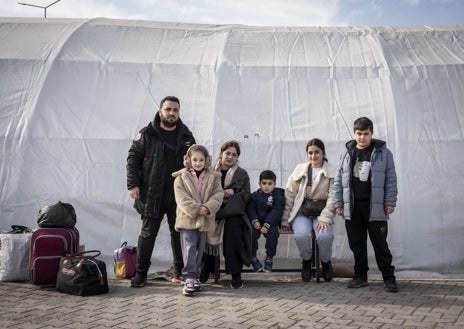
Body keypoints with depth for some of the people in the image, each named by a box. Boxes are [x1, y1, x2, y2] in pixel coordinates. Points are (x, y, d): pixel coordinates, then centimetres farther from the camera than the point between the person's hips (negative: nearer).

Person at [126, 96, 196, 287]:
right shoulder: (146, 134, 1)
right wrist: (133, 184, -7)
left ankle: (180, 272, 19)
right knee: (148, 233, 4)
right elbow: (133, 158, 2)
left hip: (179, 195, 3)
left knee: (179, 233, 8)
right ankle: (141, 273, 13)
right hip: (152, 195, -2)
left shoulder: (186, 136, 10)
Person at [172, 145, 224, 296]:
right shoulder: (181, 177, 0)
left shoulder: (213, 177, 8)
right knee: (189, 248, -9)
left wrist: (208, 207, -17)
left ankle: (194, 276, 24)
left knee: (200, 249, 11)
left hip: (204, 220, 3)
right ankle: (189, 278, -8)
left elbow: (218, 195, 0)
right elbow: (181, 197, -9)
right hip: (187, 219, -3)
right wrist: (195, 209, -20)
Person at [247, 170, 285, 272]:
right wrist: (254, 221, -17)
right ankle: (252, 257, -4)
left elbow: (276, 212, -10)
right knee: (251, 233, -26)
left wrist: (267, 225, -23)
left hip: (271, 223, -2)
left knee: (273, 233, -31)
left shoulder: (278, 196, 0)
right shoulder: (254, 195, 9)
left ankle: (269, 258, -11)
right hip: (257, 222, 2)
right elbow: (251, 209, 4)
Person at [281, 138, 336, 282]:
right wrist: (285, 220, 4)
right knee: (301, 235, -30)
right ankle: (306, 261, 2)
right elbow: (289, 195, 9)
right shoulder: (299, 170, 10)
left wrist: (324, 218, -17)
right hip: (301, 213, 1)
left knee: (324, 236, -30)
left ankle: (326, 262, 3)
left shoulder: (332, 172, 2)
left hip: (321, 213, -1)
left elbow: (332, 198, -5)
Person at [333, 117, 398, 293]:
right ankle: (360, 276, 21)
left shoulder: (383, 153, 2)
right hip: (352, 207, 3)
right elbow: (338, 181, 10)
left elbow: (391, 179, 1)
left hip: (375, 207, -3)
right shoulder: (347, 154, 9)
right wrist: (338, 203, 5)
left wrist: (390, 202, -5)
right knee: (357, 244, 9)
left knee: (380, 244, 2)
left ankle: (388, 277, 12)